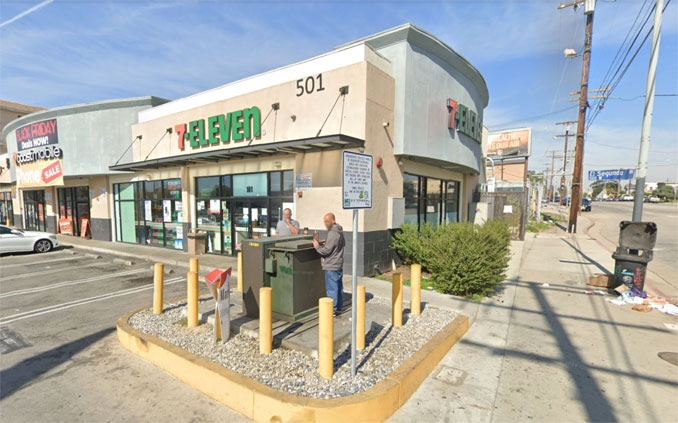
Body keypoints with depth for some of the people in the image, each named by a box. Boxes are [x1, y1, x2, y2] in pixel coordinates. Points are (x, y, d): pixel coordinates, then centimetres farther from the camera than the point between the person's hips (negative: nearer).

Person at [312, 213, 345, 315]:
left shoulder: (332, 234, -21)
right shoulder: (339, 231, 8)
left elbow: (326, 251, -20)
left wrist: (317, 245, -5)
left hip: (332, 265, -10)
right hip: (339, 264, 10)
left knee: (331, 287, -1)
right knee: (339, 286, 15)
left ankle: (332, 310, 8)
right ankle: (338, 307, 26)